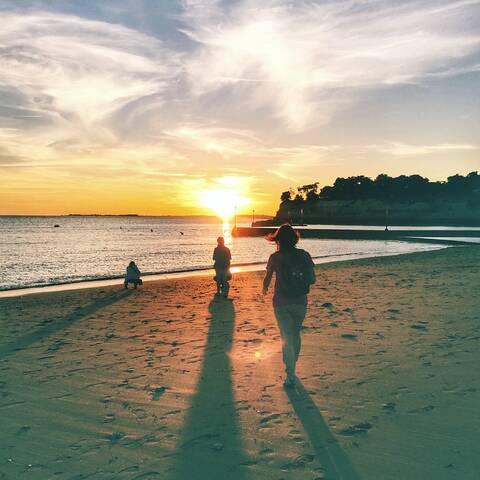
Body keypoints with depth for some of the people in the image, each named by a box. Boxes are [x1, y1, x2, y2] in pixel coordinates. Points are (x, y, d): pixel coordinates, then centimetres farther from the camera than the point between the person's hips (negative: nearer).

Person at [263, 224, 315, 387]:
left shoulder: (275, 257, -7)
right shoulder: (304, 255, -2)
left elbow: (267, 279, 3)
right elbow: (312, 279, 1)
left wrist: (265, 289, 25)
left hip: (281, 303, -3)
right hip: (300, 302, 3)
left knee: (286, 338, 1)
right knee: (296, 335, 21)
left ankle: (291, 376, -6)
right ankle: (291, 366, 38)